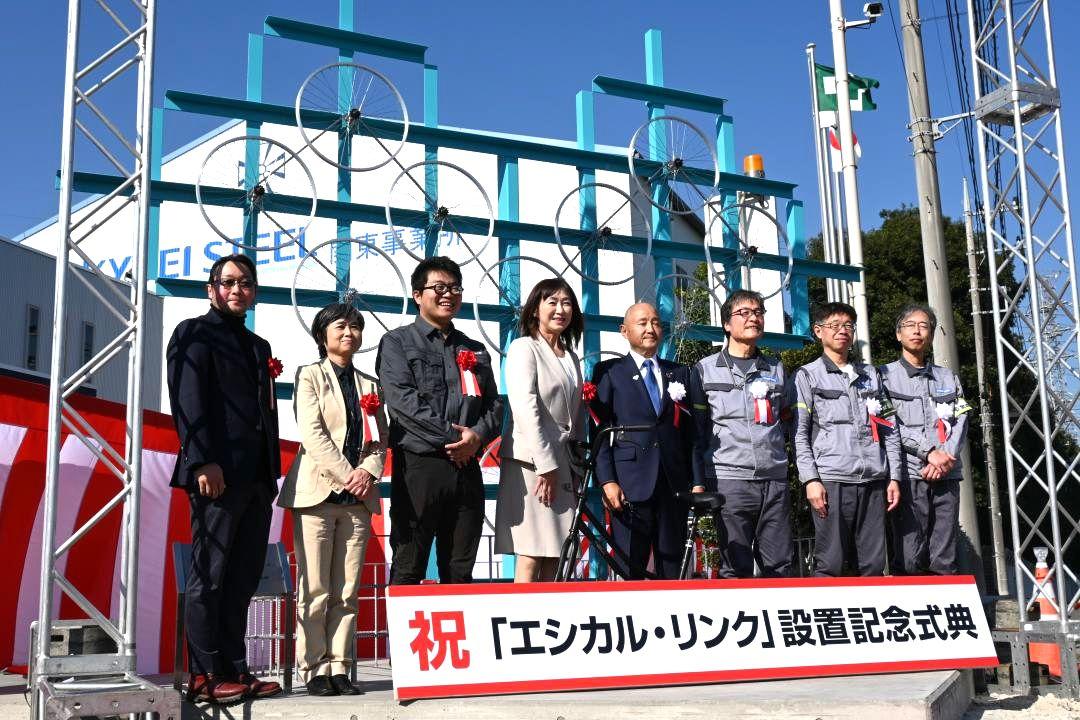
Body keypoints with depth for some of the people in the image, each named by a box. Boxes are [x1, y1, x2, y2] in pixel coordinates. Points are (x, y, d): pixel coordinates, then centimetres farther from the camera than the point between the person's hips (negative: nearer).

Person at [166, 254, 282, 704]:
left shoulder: (259, 346, 25)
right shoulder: (194, 334, 3)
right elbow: (189, 401, -9)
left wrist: (272, 474, 14)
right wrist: (203, 462, -19)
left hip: (256, 477, 7)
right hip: (219, 474, -7)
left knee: (243, 578, 6)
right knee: (209, 574, -5)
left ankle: (234, 670, 10)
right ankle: (204, 676, -1)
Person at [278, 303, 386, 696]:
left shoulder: (370, 384, 19)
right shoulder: (310, 375, 5)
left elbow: (380, 440, 11)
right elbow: (312, 434, -7)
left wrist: (368, 472, -9)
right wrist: (347, 476, -14)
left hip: (358, 499, 4)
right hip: (317, 493, -4)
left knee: (347, 592, 3)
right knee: (315, 590, -3)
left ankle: (339, 668, 7)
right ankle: (314, 670, 3)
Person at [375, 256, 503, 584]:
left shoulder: (475, 350, 21)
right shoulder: (398, 342, 5)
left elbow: (493, 404, 13)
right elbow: (402, 400, -9)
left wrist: (477, 436, -8)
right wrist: (451, 437, -13)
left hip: (466, 468, 5)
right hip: (418, 465, -5)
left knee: (460, 572, 6)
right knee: (408, 569, -3)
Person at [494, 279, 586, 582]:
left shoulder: (570, 357, 21)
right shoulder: (524, 348, -1)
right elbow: (525, 409, -11)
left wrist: (578, 462, 9)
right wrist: (545, 466, -16)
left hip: (563, 464, 7)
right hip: (532, 462, -7)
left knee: (554, 558, 2)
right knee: (531, 556, -11)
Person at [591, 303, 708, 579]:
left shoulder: (683, 374, 17)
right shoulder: (609, 372, 7)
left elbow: (695, 433, 13)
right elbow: (600, 430, 0)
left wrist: (698, 481, 4)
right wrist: (607, 481, -10)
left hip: (674, 484, 3)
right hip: (630, 484, -3)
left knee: (672, 570, 4)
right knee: (630, 572, -4)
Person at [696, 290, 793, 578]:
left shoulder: (776, 368, 17)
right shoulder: (706, 369, 6)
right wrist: (698, 479, 4)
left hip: (775, 479, 3)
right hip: (730, 479, -3)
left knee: (779, 567, 3)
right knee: (736, 569, -3)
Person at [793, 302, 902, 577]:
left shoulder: (870, 374, 20)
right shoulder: (808, 375, 8)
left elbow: (888, 428, 18)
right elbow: (799, 433, 0)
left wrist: (894, 477, 9)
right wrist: (810, 479, -10)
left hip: (874, 481, 4)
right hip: (831, 480, -4)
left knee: (873, 565, 3)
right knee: (829, 565, -7)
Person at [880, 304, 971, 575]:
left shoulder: (948, 377, 20)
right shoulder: (886, 376, 8)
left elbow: (960, 421, 9)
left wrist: (945, 458, -8)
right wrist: (929, 452, -12)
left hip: (946, 475, 4)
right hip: (909, 473, -3)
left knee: (944, 562, 2)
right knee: (909, 561, -7)